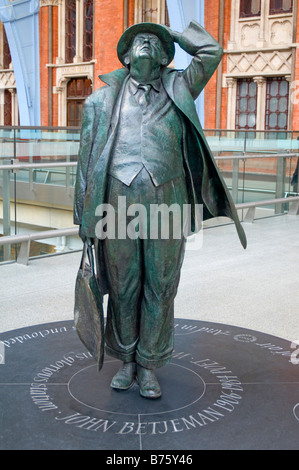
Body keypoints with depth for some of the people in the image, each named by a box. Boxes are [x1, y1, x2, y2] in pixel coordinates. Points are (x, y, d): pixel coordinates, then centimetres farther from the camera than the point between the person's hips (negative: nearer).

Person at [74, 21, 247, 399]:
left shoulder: (178, 90, 13)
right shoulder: (104, 99, 11)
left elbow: (211, 51, 4)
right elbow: (87, 159, 9)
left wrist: (169, 30, 17)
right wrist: (86, 219, 4)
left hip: (167, 204, 0)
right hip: (119, 201, 0)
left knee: (160, 288, 6)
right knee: (123, 288, 9)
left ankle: (149, 366, 21)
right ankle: (126, 361, 26)